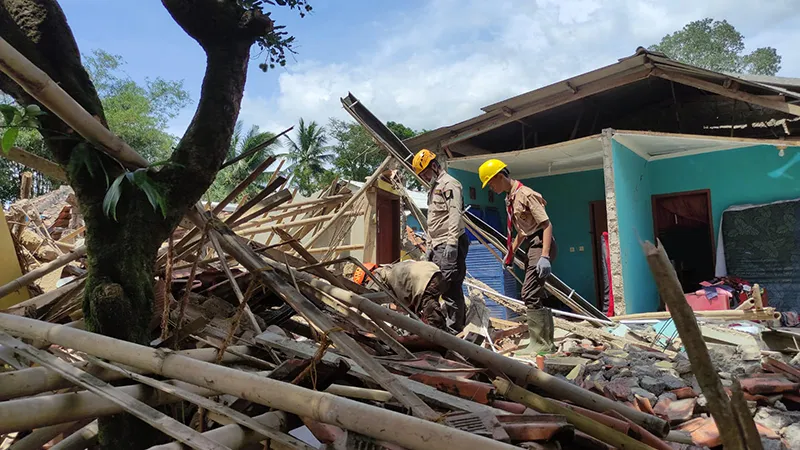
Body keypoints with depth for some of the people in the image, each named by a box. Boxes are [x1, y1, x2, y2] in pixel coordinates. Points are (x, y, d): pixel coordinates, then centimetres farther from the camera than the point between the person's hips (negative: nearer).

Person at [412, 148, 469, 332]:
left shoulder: (449, 184, -6)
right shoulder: (433, 189, 25)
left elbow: (455, 214, -18)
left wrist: (452, 242, -24)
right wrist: (429, 245, 23)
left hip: (450, 246, -10)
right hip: (438, 246, 10)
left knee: (450, 286, -11)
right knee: (434, 283, 8)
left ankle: (455, 327, -7)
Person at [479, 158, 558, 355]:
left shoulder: (525, 194, -15)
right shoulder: (510, 198, 13)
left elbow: (547, 225, -20)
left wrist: (544, 256, -27)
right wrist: (511, 251, 20)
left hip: (541, 244, -10)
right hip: (532, 245, 10)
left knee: (530, 294, -14)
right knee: (536, 294, 13)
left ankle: (540, 344, -8)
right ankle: (547, 341, 22)